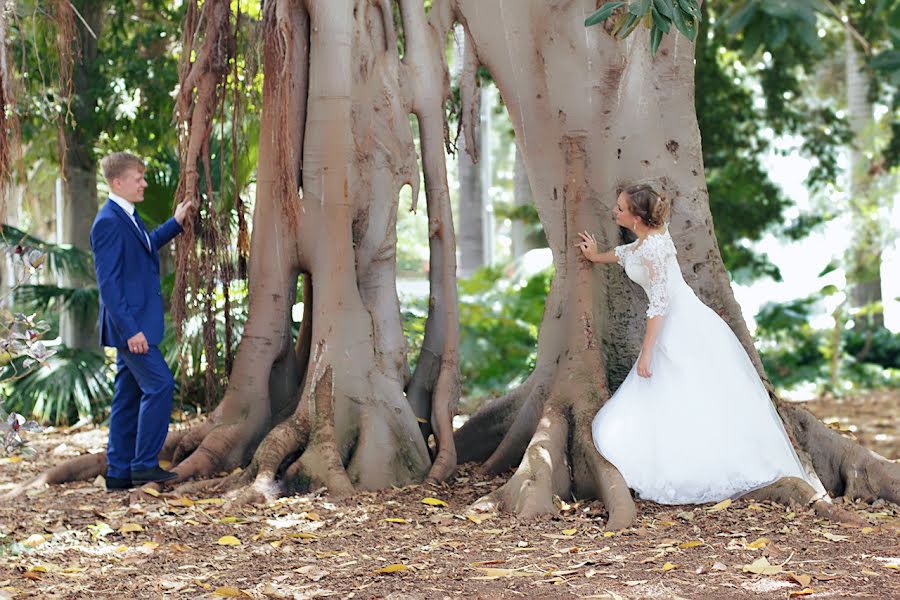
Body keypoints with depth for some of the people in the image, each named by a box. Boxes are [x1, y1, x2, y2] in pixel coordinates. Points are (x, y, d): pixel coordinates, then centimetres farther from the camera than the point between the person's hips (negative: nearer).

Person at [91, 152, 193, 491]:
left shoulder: (128, 217, 13)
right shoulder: (108, 222, -17)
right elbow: (107, 283, -21)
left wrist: (176, 223, 32)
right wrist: (130, 330, -24)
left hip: (134, 324, 10)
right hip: (130, 325, -10)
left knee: (129, 394, 11)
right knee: (159, 384, -12)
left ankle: (119, 472, 16)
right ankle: (144, 465, -6)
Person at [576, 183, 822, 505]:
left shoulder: (653, 247, -20)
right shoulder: (650, 235, 7)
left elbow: (659, 303, -21)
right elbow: (628, 252, 32)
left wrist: (646, 353, -19)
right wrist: (596, 257, 49)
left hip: (686, 331, -9)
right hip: (676, 331, 9)